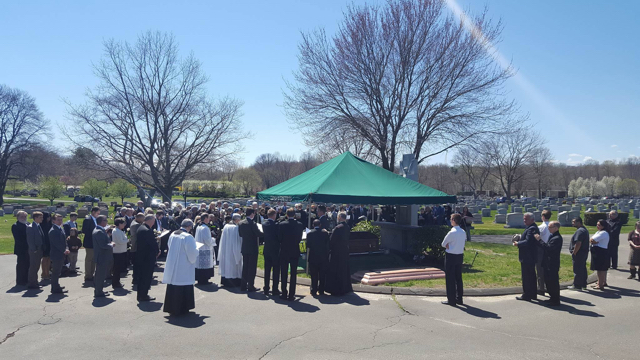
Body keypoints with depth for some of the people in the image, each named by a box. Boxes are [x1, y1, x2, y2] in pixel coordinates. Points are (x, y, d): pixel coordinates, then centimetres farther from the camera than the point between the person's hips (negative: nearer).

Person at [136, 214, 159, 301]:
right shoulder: (147, 231, -23)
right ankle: (144, 296, 8)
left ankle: (140, 295, 26)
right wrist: (158, 251, -1)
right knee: (147, 277, 1)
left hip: (140, 256, 10)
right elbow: (153, 243, -21)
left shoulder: (140, 228, 9)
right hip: (148, 257, -10)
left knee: (141, 276, 17)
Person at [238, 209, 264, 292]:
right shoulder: (252, 224, -18)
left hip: (244, 248, 7)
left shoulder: (240, 223, 3)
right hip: (253, 248, -6)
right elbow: (259, 234, -17)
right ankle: (250, 286, 6)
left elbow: (240, 234, 10)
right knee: (252, 268, 2)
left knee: (245, 267, 15)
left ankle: (243, 285, 19)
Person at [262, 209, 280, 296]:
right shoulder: (276, 225, -18)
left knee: (267, 270, 14)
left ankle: (266, 289, 20)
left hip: (267, 250, 5)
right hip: (275, 250, -5)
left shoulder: (264, 224, -1)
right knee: (276, 270, 3)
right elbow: (279, 237, -14)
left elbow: (263, 235, 7)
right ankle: (275, 290, 6)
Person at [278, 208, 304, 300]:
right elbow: (300, 238, -1)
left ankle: (284, 294, 15)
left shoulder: (281, 224, -9)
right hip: (295, 252, 0)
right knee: (293, 274, 7)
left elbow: (279, 238, -5)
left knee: (284, 274, 10)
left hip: (284, 252, 0)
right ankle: (291, 295, 8)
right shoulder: (299, 225, -7)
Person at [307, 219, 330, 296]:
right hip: (323, 257, 1)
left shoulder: (309, 233, -7)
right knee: (322, 275, 10)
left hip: (313, 257, -1)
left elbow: (308, 246, -5)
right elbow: (328, 244, 0)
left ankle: (314, 291, 6)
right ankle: (321, 290, 14)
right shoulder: (325, 232, -4)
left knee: (314, 275, 6)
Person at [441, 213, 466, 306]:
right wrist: (451, 246, 4)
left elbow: (443, 244, -11)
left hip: (451, 257, -7)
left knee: (450, 279, 1)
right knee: (458, 278, 15)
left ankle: (451, 300, 5)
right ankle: (459, 298, 22)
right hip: (460, 256, 7)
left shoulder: (451, 233, -19)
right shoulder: (463, 232, 4)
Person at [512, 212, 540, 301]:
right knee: (531, 276, 17)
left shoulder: (532, 229, -19)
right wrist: (520, 238, 4)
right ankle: (533, 294, 27)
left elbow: (527, 242, -26)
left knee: (526, 277, -4)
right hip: (530, 257, 11)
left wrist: (517, 243, -13)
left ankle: (526, 295, 2)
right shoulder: (532, 228, 15)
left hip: (527, 258, -11)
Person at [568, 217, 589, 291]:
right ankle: (583, 285, 25)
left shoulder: (579, 231, -20)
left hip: (579, 254, -11)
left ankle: (577, 286, 3)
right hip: (584, 253, 11)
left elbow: (578, 243, -27)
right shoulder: (585, 229, 14)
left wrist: (574, 253, -19)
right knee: (583, 269, 16)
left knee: (577, 270, -3)